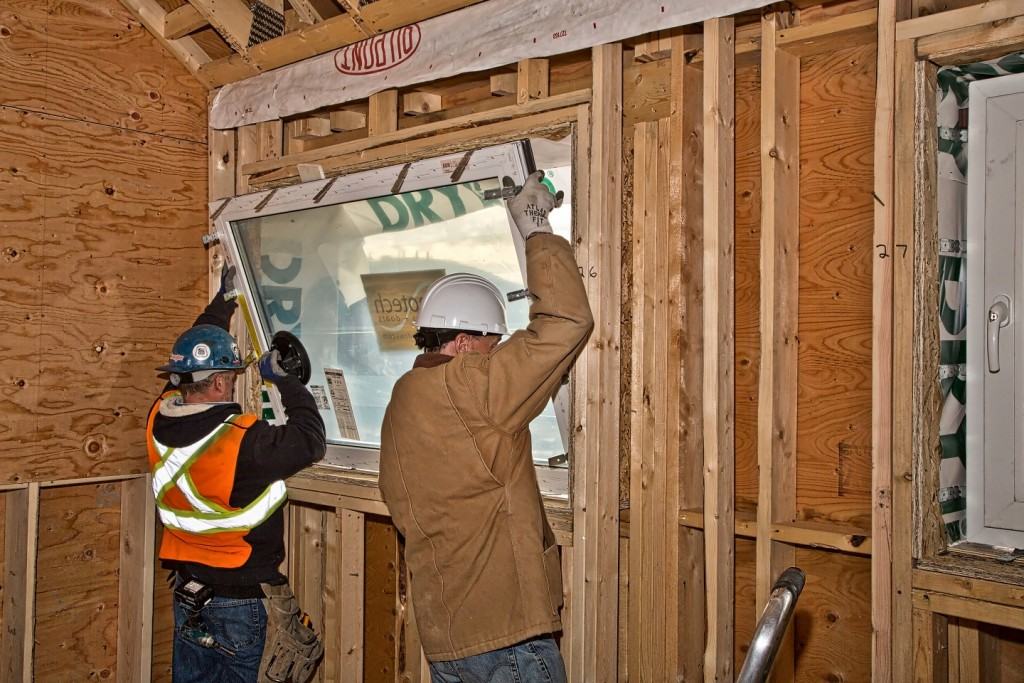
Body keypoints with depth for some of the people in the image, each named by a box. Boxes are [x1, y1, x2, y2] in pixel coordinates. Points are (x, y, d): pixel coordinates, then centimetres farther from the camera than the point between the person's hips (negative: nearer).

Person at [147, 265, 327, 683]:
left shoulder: (161, 421, -7)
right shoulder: (241, 441, -28)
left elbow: (193, 356, 9)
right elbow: (310, 441, -16)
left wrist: (223, 300, 21)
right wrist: (282, 380, -5)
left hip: (187, 591, 7)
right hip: (242, 599, -7)